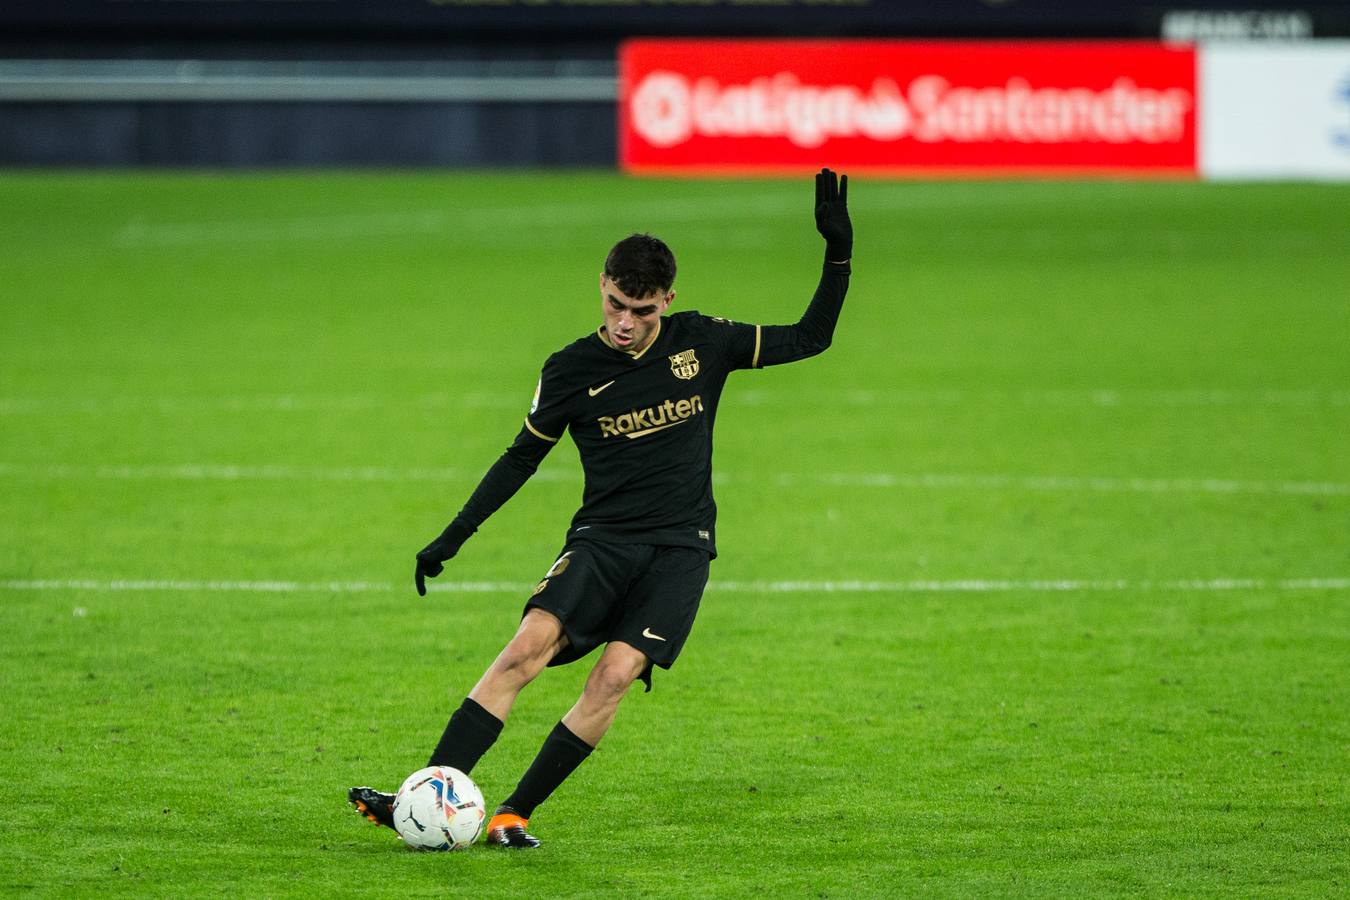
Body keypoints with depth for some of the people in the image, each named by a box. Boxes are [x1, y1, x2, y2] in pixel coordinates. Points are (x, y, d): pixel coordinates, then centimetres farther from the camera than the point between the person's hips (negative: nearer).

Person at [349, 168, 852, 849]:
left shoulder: (702, 343, 3)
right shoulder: (571, 370, 1)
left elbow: (809, 339, 10)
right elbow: (523, 456, 14)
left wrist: (839, 252, -1)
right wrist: (453, 537, 11)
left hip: (680, 548, 0)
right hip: (601, 538, 0)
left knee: (614, 676, -22)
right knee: (528, 646, -24)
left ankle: (515, 815, -13)